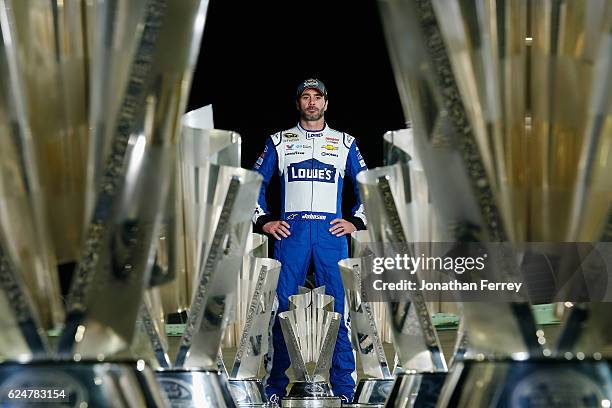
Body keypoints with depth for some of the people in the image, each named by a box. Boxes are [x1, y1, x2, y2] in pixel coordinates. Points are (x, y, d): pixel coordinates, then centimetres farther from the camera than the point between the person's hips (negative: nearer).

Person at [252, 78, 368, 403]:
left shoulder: (345, 143, 16)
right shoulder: (279, 141, 15)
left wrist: (356, 221, 4)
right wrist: (263, 221, 4)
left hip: (332, 231, 0)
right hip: (290, 230, 0)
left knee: (336, 309, -4)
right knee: (284, 308, -4)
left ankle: (344, 389, 0)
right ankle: (276, 388, 2)